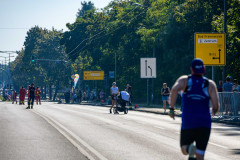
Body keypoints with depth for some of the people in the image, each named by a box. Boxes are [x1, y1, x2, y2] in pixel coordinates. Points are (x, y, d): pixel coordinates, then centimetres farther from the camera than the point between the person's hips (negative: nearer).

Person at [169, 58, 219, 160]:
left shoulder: (184, 80, 6)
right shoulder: (210, 84, 6)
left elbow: (174, 89, -16)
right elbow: (216, 105, -3)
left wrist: (171, 108, -9)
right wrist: (214, 111, 21)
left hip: (188, 123, 0)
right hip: (205, 123, 0)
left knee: (184, 150, 17)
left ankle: (190, 149, -19)